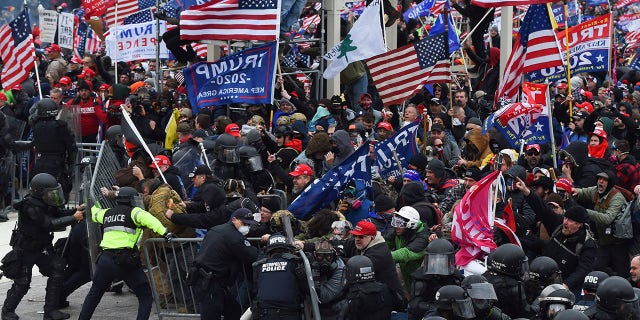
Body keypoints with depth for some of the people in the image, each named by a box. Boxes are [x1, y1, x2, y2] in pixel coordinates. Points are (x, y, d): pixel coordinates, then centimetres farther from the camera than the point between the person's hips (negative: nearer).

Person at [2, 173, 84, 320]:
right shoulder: (31, 207, -28)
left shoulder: (46, 204, -2)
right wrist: (74, 218, -29)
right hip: (25, 250, -8)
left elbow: (59, 214, 8)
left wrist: (76, 210, -10)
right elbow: (50, 224, -32)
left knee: (57, 271, -6)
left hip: (42, 247, 8)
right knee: (22, 283, -3)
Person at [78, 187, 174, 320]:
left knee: (94, 294, 23)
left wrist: (95, 206, 65)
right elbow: (147, 219, -18)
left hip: (106, 259, 5)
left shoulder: (107, 213, 20)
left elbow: (95, 214, 42)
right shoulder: (133, 212, 2)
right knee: (146, 297, 3)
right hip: (126, 261, -5)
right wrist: (164, 232, -29)